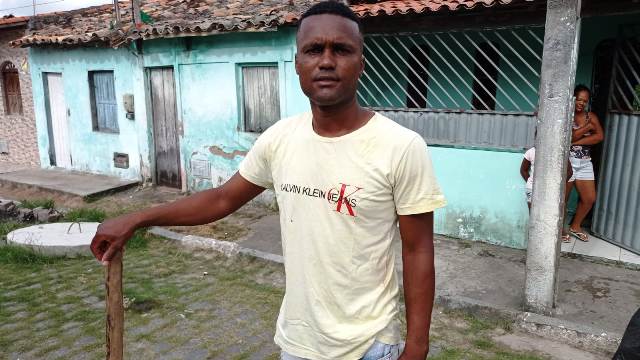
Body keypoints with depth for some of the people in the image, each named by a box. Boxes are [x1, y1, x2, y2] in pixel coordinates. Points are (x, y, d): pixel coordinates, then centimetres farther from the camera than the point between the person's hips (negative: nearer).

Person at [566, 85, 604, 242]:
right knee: (563, 199, 2)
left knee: (589, 198, 7)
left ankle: (575, 226, 26)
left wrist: (576, 142, -16)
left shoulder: (591, 116, 8)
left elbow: (600, 136, -7)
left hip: (585, 162, 5)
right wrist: (586, 127, -12)